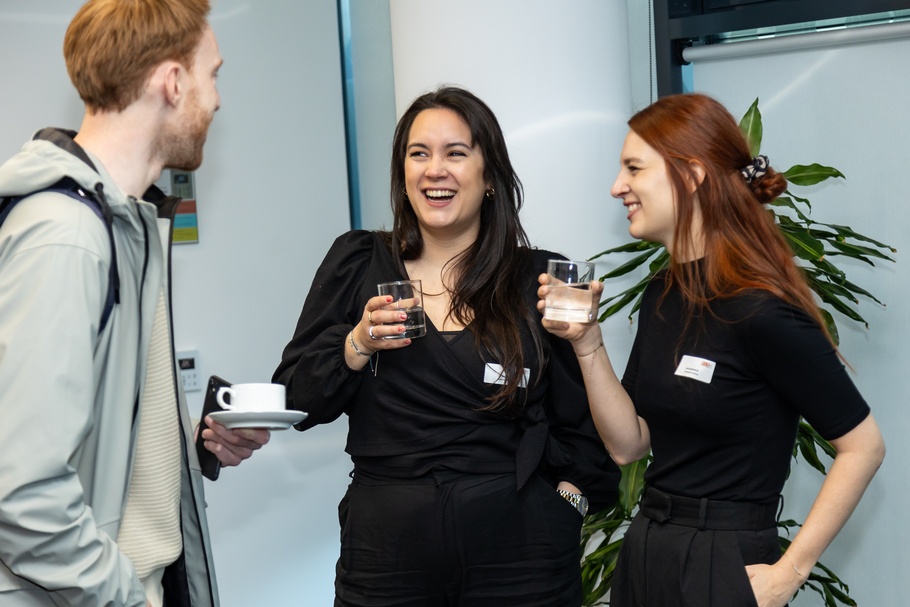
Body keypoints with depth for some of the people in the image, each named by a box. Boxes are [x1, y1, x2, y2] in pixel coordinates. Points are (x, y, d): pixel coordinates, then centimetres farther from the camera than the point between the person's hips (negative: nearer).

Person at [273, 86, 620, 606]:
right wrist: (357, 346, -13)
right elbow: (296, 401, 2)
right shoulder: (357, 264, 3)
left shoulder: (539, 280, 1)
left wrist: (568, 498, -6)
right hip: (385, 545, 1)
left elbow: (583, 425, 6)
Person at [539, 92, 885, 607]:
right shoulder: (662, 295, 5)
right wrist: (587, 344, -7)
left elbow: (863, 446, -15)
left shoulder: (760, 309, -19)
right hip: (645, 555, 8)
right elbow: (628, 444, 5)